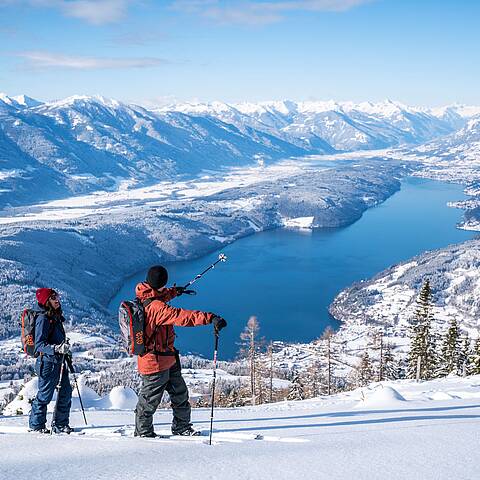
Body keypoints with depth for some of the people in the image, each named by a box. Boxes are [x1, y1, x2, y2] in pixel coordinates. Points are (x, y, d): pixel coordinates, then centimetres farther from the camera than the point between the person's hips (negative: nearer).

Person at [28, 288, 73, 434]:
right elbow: (39, 345, -23)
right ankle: (36, 425, 17)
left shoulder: (55, 316, 11)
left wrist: (65, 348, 26)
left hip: (59, 361, 9)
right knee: (45, 395, 1)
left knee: (66, 391, 10)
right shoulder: (43, 319, -16)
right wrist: (57, 349, -33)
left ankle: (60, 424, 20)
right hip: (48, 362, -9)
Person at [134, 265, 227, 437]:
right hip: (157, 363, -10)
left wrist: (174, 291, 40)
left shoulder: (144, 298, -1)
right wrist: (211, 318, -47)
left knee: (180, 393, 20)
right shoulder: (156, 307, -31)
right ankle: (143, 432, 29)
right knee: (150, 399, 11)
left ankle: (181, 427, 35)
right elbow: (182, 316, -42)